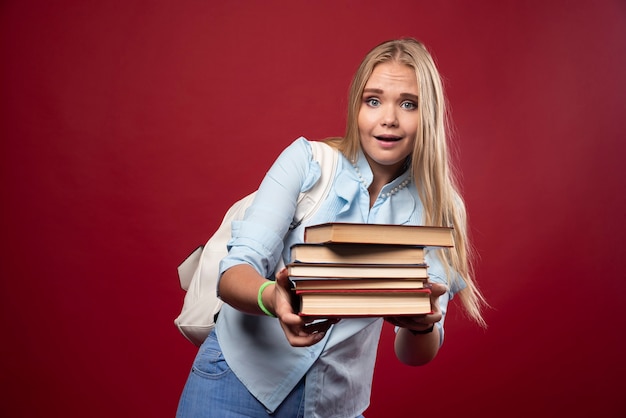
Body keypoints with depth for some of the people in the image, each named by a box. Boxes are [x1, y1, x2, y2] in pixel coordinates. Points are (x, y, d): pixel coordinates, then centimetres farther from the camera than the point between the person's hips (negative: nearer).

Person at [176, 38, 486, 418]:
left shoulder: (433, 210, -4)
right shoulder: (308, 160, -8)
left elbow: (417, 355, -8)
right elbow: (233, 274, -15)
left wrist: (422, 326, -31)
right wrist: (273, 299, -37)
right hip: (241, 379, -2)